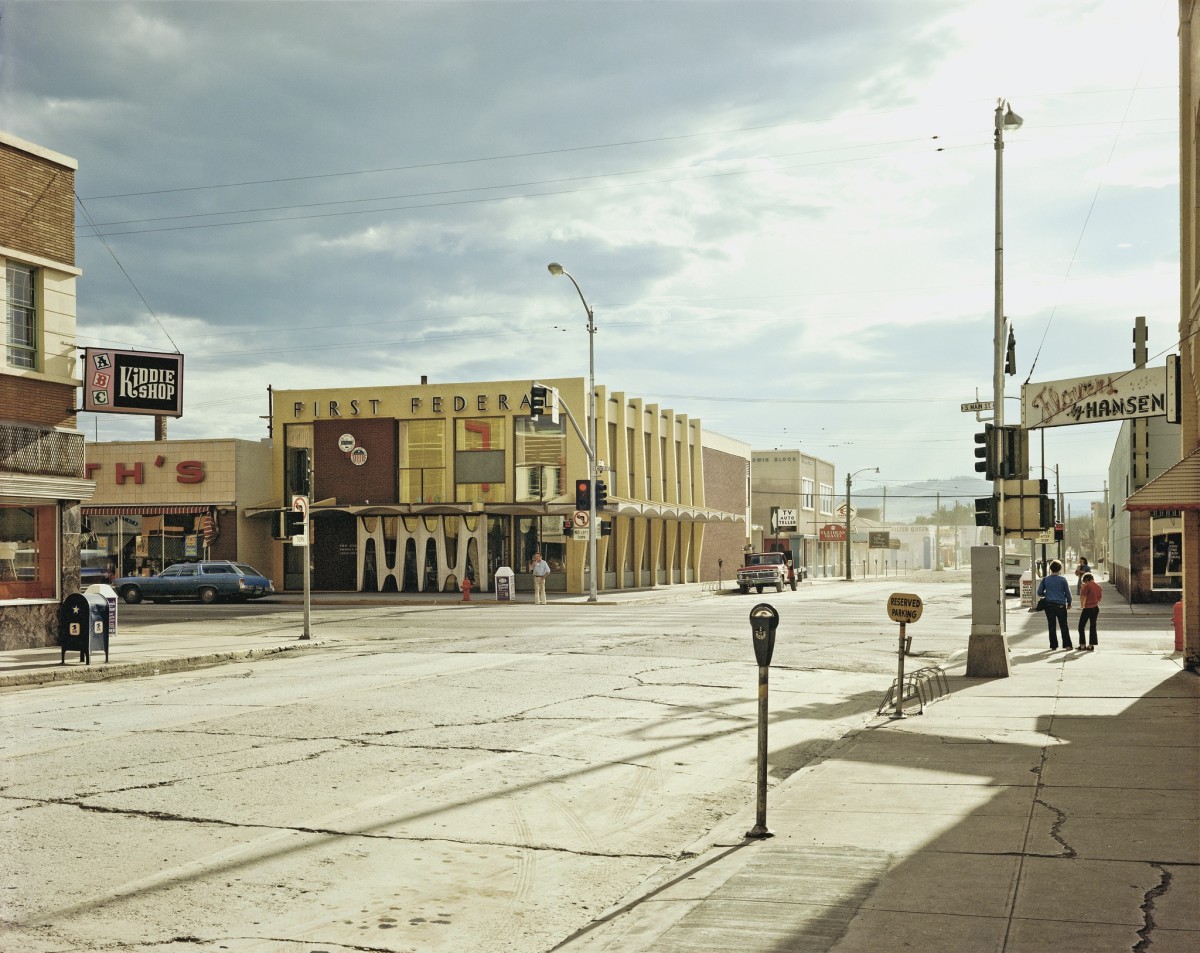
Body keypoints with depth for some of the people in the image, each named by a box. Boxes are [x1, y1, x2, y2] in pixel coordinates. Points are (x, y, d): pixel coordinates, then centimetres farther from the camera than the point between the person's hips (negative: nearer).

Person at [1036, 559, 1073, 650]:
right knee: (1064, 626, 6)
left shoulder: (1045, 579, -1)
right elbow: (1067, 593, 2)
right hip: (1061, 605, -1)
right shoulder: (1062, 580, -4)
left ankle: (1053, 645, 7)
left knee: (1051, 626, 7)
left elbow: (1039, 592, 3)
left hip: (1049, 605, 1)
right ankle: (1067, 645, 4)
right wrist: (1069, 603, 17)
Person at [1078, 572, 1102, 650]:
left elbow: (1082, 597, -10)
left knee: (1081, 626, 3)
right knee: (1093, 626, 12)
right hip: (1096, 608, 7)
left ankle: (1083, 644, -1)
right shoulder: (1098, 586, 8)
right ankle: (1091, 645, 11)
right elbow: (1100, 598, 16)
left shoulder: (1087, 586, -14)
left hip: (1088, 608, -7)